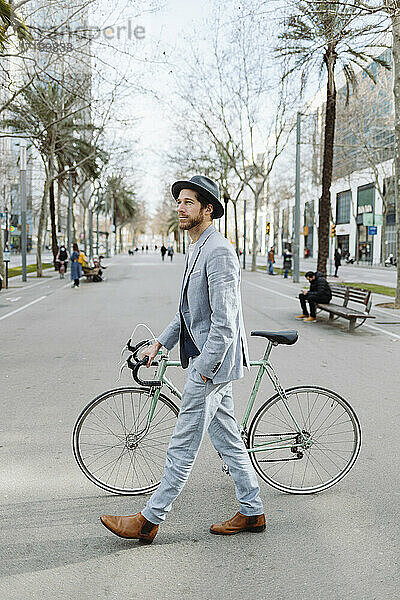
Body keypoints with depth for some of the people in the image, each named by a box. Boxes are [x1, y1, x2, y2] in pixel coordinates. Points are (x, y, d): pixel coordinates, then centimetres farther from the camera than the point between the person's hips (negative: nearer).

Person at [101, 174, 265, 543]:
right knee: (228, 441, 16)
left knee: (183, 445, 1)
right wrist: (160, 343, 16)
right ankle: (252, 513, 27)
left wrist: (204, 368, -20)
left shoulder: (219, 251, -17)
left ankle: (150, 520, 13)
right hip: (209, 363, 10)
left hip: (212, 363, -10)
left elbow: (224, 319, -23)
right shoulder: (197, 250, 16)